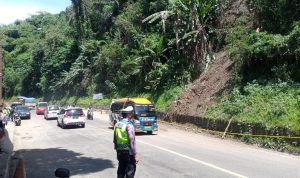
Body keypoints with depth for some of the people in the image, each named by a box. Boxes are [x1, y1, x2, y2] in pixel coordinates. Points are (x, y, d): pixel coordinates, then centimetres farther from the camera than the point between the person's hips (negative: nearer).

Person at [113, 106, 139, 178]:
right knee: (130, 171, 1)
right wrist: (135, 155, -15)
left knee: (121, 170, 17)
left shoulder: (117, 124, 7)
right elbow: (132, 142, -19)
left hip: (119, 151, 8)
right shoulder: (129, 125, -16)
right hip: (128, 152, -8)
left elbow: (114, 140, 12)